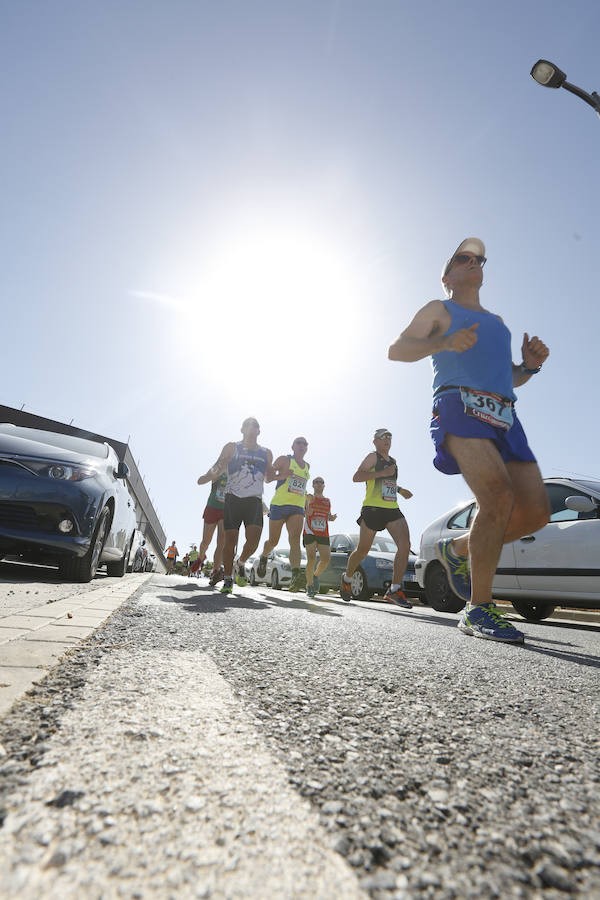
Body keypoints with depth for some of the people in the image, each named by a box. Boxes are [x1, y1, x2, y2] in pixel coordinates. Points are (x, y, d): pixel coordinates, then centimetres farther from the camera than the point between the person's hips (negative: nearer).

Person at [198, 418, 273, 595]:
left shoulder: (266, 453, 17)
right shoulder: (232, 448, 9)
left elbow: (269, 478, 25)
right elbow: (218, 468, 0)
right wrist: (207, 477, -21)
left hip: (255, 501, 2)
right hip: (233, 499, -1)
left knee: (253, 539, -16)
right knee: (230, 540, -5)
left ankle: (241, 564, 14)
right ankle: (227, 580, 10)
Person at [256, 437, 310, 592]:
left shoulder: (307, 466, 19)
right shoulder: (283, 460, 3)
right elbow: (267, 477, -2)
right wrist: (280, 476, -20)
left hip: (297, 508, 3)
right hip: (280, 504, -3)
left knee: (295, 539, -19)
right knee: (273, 541, 5)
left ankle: (295, 574, -30)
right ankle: (263, 557, 38)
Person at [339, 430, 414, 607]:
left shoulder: (393, 461, 22)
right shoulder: (372, 457, 0)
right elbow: (356, 477, -14)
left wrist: (400, 490, 20)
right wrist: (382, 473, -19)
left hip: (393, 509, 6)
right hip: (373, 508, -6)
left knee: (405, 544, -15)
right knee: (363, 550, 3)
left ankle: (394, 590, -13)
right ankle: (346, 578, 29)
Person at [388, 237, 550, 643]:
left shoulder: (496, 321, 35)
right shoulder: (438, 310, 17)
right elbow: (397, 350, 4)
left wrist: (529, 365, 11)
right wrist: (443, 342, -14)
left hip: (504, 416, 7)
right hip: (460, 407, -7)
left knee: (536, 511, -5)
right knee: (498, 495, -26)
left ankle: (457, 549, 16)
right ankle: (479, 609, -16)